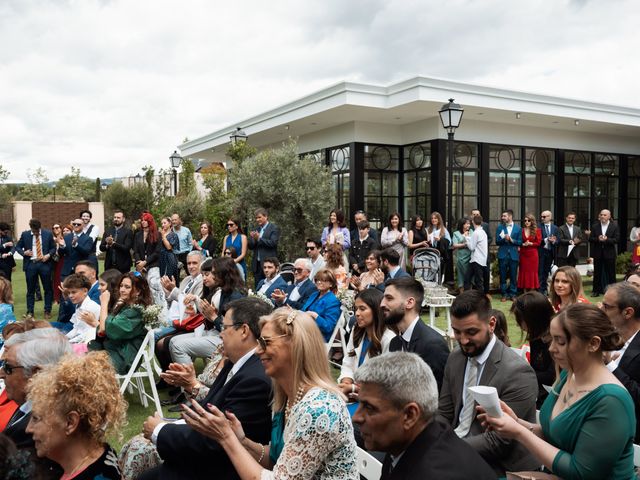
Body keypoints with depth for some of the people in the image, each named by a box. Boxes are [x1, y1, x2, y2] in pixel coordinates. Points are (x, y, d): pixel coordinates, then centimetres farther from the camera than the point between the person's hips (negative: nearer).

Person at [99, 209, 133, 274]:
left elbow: (126, 248, -13)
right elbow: (101, 247, 8)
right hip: (109, 265, 4)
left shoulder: (128, 231, -3)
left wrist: (113, 243, -23)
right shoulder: (108, 230, 11)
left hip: (123, 266, -4)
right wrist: (107, 246, -13)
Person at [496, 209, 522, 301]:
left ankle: (512, 294, 14)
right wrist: (504, 239, -17)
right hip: (503, 254, 1)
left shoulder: (518, 228, 5)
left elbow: (520, 242, 2)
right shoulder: (500, 227, 6)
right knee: (503, 276, 3)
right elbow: (497, 241, 1)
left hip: (513, 255, 0)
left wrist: (512, 240, -14)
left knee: (513, 276, 3)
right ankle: (504, 294, 12)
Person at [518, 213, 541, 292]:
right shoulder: (521, 230, 4)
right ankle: (525, 293, 9)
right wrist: (523, 244, -13)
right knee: (524, 271, 3)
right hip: (523, 254, 1)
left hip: (533, 254, -1)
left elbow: (538, 243, 0)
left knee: (532, 271, 2)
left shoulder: (536, 230, 1)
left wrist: (531, 243, -14)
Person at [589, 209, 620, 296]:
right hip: (597, 253, 2)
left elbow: (617, 240, -8)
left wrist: (606, 239, -21)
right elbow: (590, 239, 1)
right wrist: (598, 239, -18)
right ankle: (596, 290, 15)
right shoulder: (595, 226, 4)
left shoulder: (615, 226, -2)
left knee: (611, 273, 4)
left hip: (609, 253, -2)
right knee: (597, 273, 8)